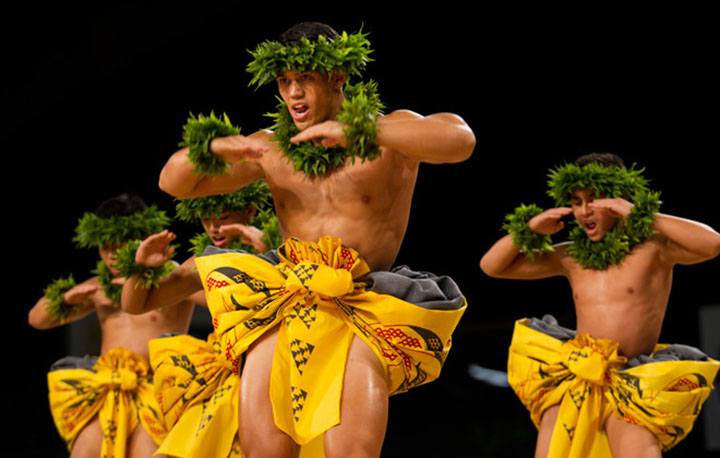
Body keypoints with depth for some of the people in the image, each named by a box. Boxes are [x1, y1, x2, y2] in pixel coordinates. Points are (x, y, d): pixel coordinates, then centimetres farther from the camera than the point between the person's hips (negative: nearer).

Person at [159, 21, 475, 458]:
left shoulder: (390, 131, 2)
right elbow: (173, 183, 15)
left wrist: (356, 132, -26)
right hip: (285, 299, 3)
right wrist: (212, 148, -9)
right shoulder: (271, 148, 14)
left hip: (364, 303, -3)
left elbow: (461, 139, -20)